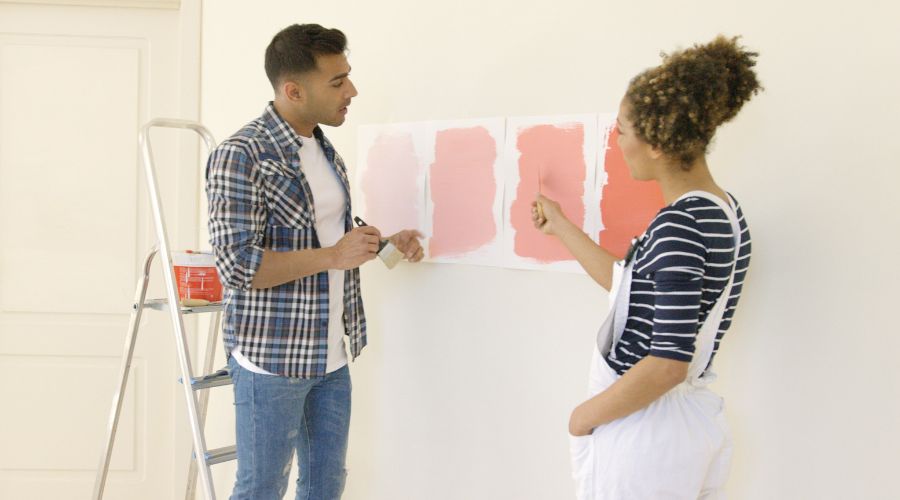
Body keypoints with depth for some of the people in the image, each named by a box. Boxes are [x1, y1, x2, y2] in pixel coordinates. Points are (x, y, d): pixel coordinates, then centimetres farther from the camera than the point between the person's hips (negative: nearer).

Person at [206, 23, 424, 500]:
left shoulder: (325, 151, 10)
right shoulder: (240, 156, -16)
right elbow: (237, 264, -22)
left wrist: (384, 244, 5)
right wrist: (333, 255, -22)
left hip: (330, 356, 8)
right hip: (271, 358, -8)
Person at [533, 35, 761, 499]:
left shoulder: (678, 224, -22)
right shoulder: (726, 213, 5)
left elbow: (668, 363, -25)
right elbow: (636, 287, 15)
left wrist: (587, 414, -12)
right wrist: (561, 227, 22)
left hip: (641, 432, -9)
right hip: (696, 423, 9)